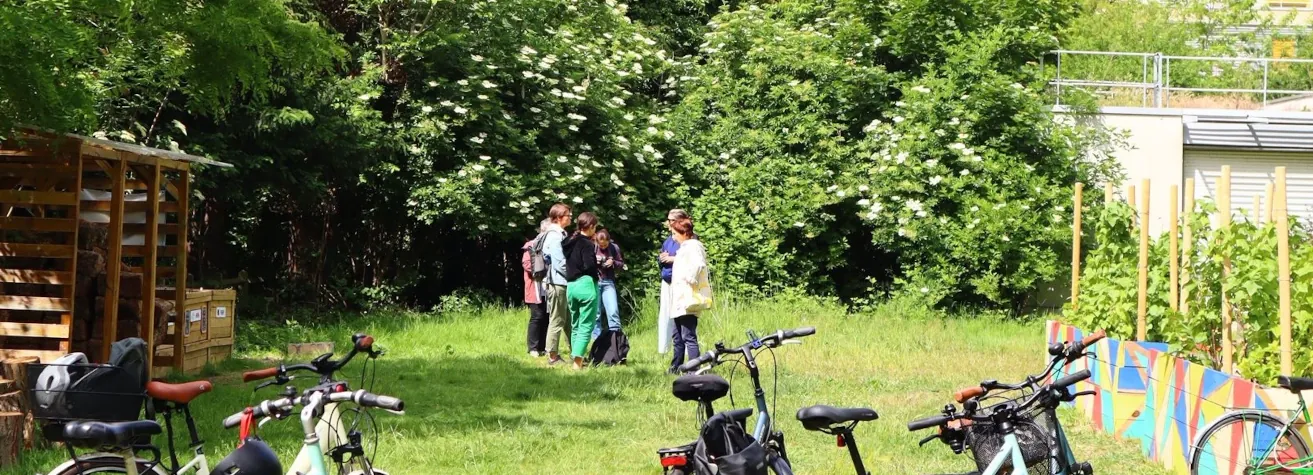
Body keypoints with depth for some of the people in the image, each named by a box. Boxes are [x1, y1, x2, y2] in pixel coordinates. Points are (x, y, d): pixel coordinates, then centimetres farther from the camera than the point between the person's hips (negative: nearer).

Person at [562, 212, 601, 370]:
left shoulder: (570, 242, 9)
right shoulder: (587, 244, -13)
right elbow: (590, 265, -22)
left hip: (571, 286, 7)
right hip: (586, 285, -7)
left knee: (575, 325, 17)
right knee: (586, 326, -4)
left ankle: (576, 358, 20)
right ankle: (578, 361, -13)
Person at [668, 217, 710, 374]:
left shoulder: (693, 246, -12)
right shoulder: (685, 247, 21)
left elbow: (698, 265, -29)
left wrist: (690, 279, -21)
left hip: (688, 300, -11)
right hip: (681, 300, 11)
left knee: (689, 337, -14)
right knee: (678, 336, 18)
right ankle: (675, 367, 27)